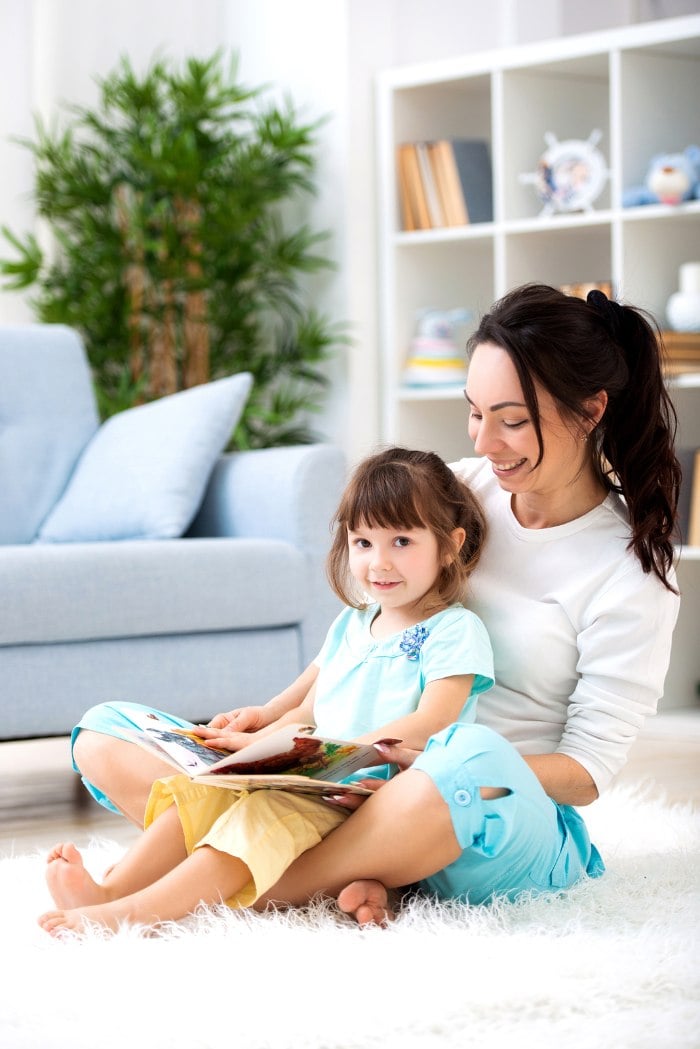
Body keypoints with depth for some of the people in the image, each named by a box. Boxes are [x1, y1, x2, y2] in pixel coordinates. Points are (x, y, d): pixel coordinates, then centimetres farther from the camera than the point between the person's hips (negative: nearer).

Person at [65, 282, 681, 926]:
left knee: (477, 756, -44)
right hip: (370, 777, 6)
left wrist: (431, 759, -27)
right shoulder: (458, 488, 6)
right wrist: (276, 714, 0)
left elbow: (588, 772, -12)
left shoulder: (632, 571, -8)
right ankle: (350, 872, -28)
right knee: (103, 736, -6)